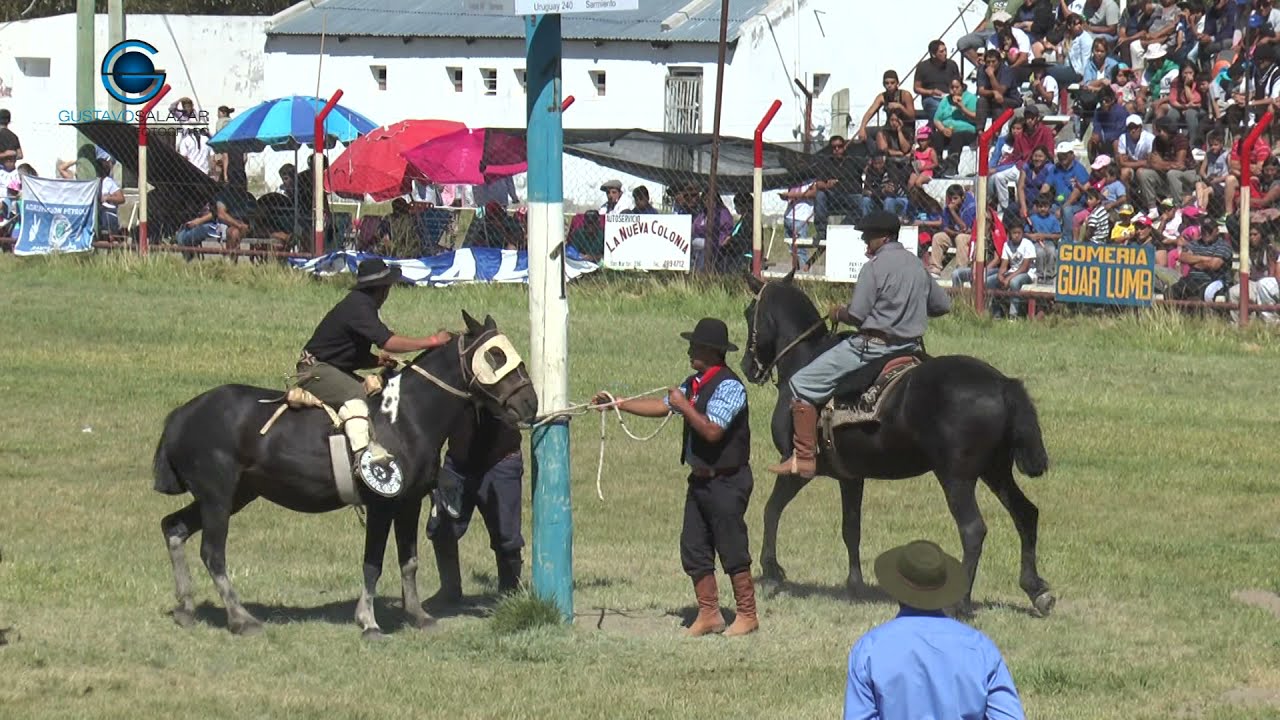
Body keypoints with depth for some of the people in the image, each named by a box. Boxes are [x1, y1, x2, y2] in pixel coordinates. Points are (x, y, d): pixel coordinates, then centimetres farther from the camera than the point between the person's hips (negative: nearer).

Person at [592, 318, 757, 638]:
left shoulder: (729, 386, -18)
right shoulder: (695, 384, 9)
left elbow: (712, 431, -27)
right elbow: (662, 407, 19)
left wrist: (684, 405, -17)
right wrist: (616, 404, 17)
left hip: (725, 481, -9)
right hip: (700, 479, 9)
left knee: (732, 550, -2)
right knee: (694, 550, 9)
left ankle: (747, 615, 8)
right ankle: (708, 614, 16)